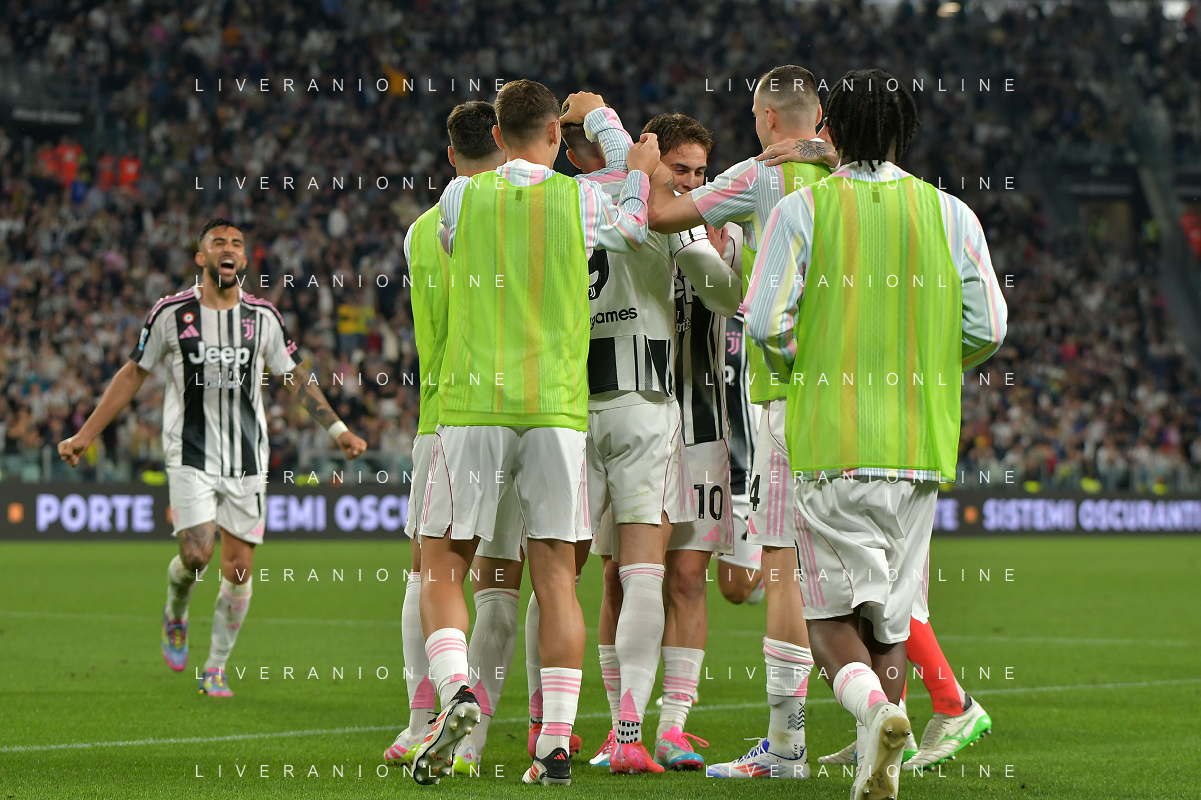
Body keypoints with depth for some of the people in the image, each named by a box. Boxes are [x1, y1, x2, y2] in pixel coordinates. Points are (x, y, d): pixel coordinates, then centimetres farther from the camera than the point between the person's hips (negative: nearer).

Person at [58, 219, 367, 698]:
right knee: (196, 554, -16)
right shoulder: (172, 313, -2)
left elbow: (294, 378, 16)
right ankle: (175, 616, 19)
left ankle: (216, 668, 14)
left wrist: (338, 430, 10)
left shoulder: (262, 317, 4)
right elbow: (133, 374, 6)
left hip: (247, 459, 2)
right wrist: (85, 435, 5)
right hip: (191, 456, -2)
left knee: (238, 568, -1)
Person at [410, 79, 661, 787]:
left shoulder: (461, 197, 2)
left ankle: (455, 690, -18)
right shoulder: (579, 201, 1)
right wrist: (639, 170, 40)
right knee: (556, 575, 4)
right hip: (557, 408, 0)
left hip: (472, 404, 0)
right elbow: (635, 227, 22)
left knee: (442, 568, 7)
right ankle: (556, 744, 0)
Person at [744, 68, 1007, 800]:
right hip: (921, 444, 2)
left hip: (829, 439, -2)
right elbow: (987, 329, 2)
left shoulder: (801, 210, -3)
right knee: (893, 613, 13)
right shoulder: (952, 216, 4)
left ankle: (874, 707, -24)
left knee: (832, 611, 4)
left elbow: (767, 323, -9)